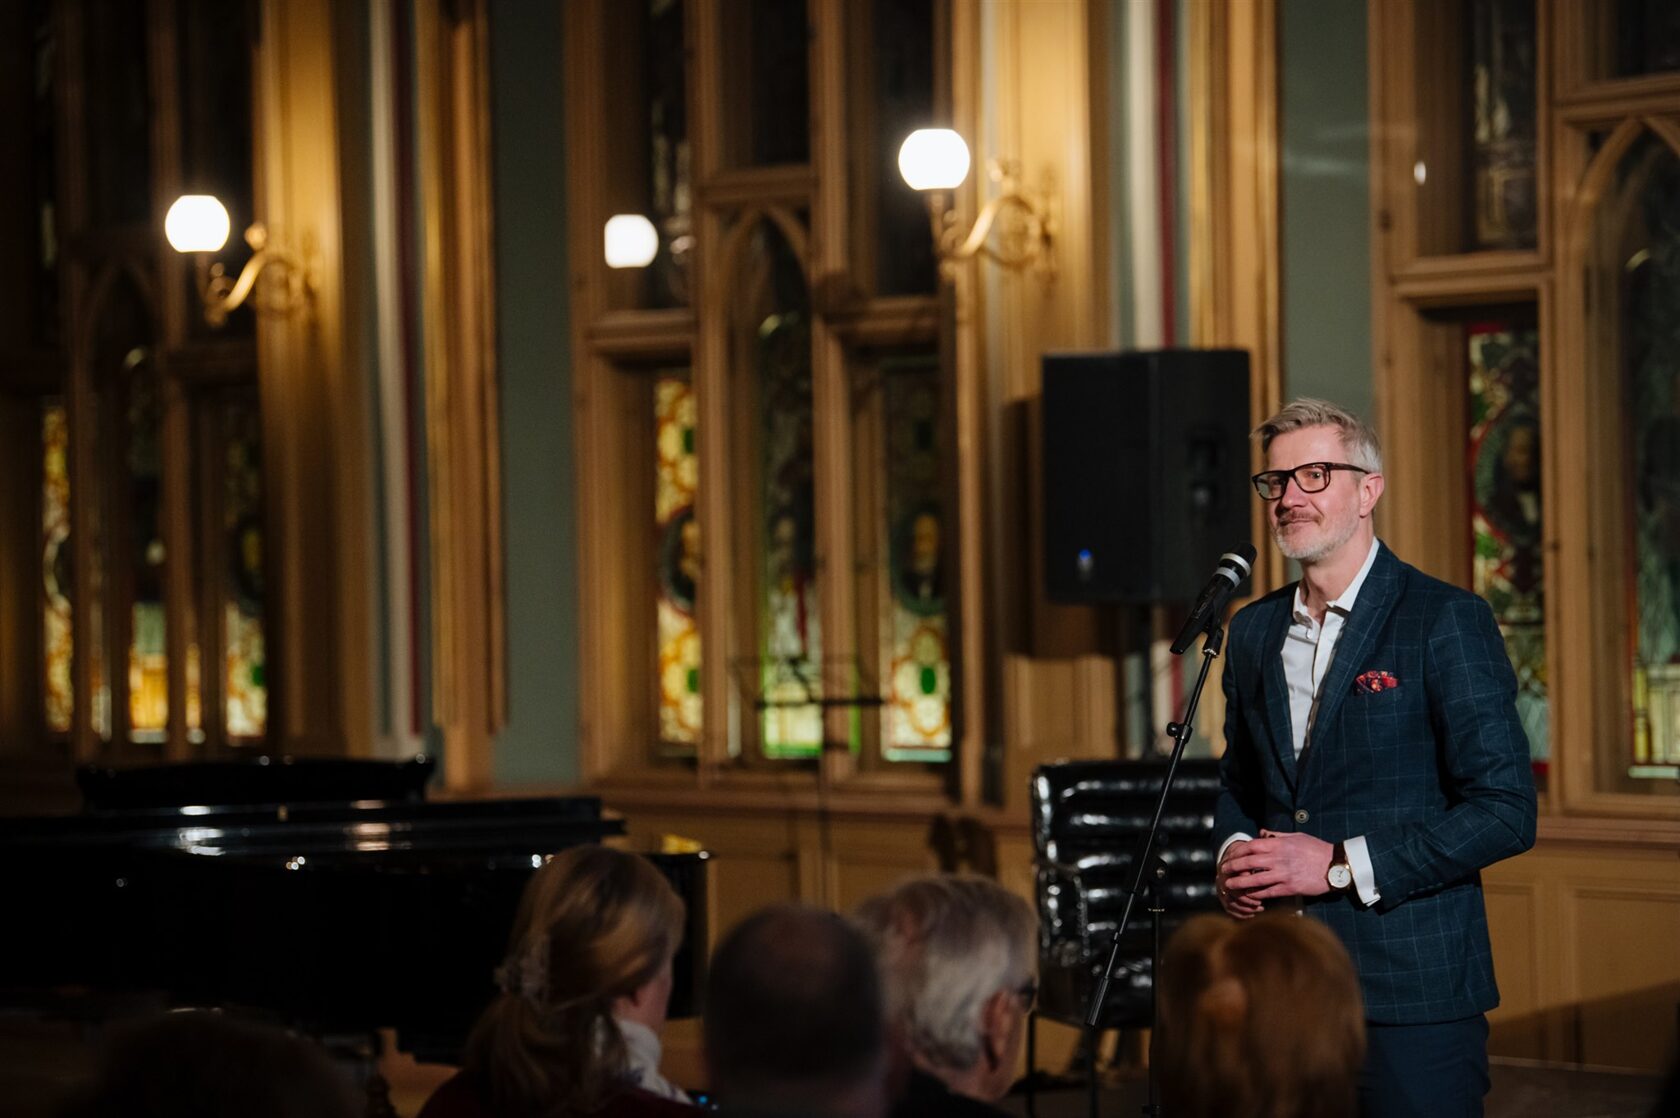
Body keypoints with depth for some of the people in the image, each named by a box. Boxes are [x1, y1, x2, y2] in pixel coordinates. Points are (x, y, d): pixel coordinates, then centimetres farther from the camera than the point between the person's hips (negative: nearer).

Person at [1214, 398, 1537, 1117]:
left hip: (1412, 991, -5)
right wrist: (1233, 853, 2)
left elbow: (1505, 812, -13)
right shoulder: (1254, 631, 12)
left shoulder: (1446, 620, -8)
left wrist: (1339, 864, -16)